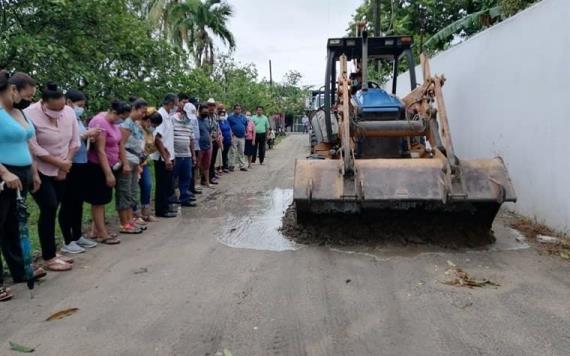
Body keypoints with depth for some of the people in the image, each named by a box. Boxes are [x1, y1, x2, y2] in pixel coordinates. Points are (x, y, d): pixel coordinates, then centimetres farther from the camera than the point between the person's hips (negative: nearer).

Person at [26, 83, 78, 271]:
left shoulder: (69, 112, -4)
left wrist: (65, 165, -6)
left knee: (52, 210, 10)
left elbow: (74, 142, 2)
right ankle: (48, 258, 2)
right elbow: (34, 148, -21)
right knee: (49, 210, -8)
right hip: (39, 171, -5)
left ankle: (51, 252, 21)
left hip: (61, 171, 5)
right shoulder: (30, 115, -19)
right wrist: (59, 163, -16)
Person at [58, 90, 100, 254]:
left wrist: (91, 137, 1)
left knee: (79, 202, 15)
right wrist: (86, 134, -18)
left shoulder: (78, 119, 13)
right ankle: (67, 242, 6)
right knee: (68, 203, -1)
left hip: (81, 165, 9)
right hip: (70, 166, -9)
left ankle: (78, 236, 26)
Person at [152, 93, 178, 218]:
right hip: (162, 158, -9)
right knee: (162, 185, 0)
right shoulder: (160, 115, -17)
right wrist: (166, 158, -21)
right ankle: (161, 210, 10)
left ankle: (165, 206, 27)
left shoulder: (168, 116, 11)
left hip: (168, 157, 9)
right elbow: (157, 139, -22)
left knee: (167, 184, 16)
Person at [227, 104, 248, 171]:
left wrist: (245, 132, 9)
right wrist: (231, 133, -13)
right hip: (234, 137, -4)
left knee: (241, 152, 9)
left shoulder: (243, 117, 12)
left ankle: (242, 166, 14)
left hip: (242, 137, 4)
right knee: (233, 152, -4)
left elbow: (246, 125, 22)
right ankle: (231, 165, 2)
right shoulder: (230, 117, -1)